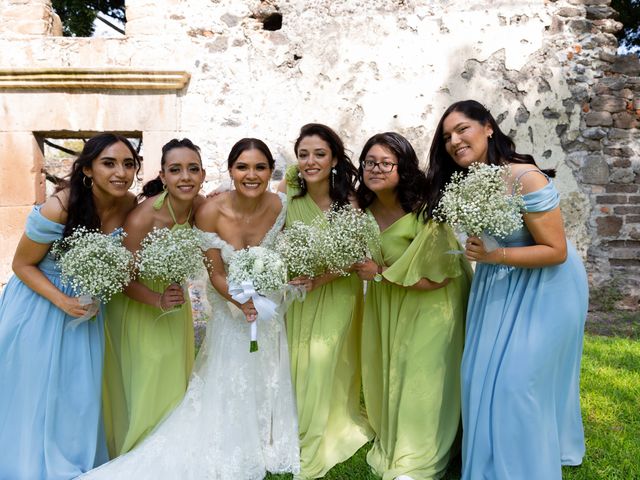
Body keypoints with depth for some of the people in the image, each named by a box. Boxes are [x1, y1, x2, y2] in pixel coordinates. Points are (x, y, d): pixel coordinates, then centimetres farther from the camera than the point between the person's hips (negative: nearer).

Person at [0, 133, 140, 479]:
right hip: (39, 303, -4)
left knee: (80, 396, 16)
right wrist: (63, 302, -26)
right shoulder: (58, 209, -28)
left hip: (86, 304, 5)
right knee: (35, 395, 11)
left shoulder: (130, 205, -13)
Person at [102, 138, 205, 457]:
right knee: (145, 386, 6)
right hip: (137, 305, -5)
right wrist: (159, 300, -33)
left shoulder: (200, 206, -16)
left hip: (176, 301, 6)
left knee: (175, 380, 20)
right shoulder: (141, 219, -32)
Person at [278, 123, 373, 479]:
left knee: (324, 358, -3)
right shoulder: (287, 190, -10)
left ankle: (324, 434, 20)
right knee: (297, 358, 9)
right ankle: (297, 431, 32)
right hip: (297, 288, 3)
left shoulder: (348, 201, -16)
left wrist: (322, 277, -25)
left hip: (337, 289, -2)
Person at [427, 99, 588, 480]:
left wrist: (495, 255, -29)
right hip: (498, 288, 7)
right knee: (485, 375, 12)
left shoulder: (526, 178, -24)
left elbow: (556, 251, -21)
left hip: (545, 288, -7)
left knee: (518, 381, -5)